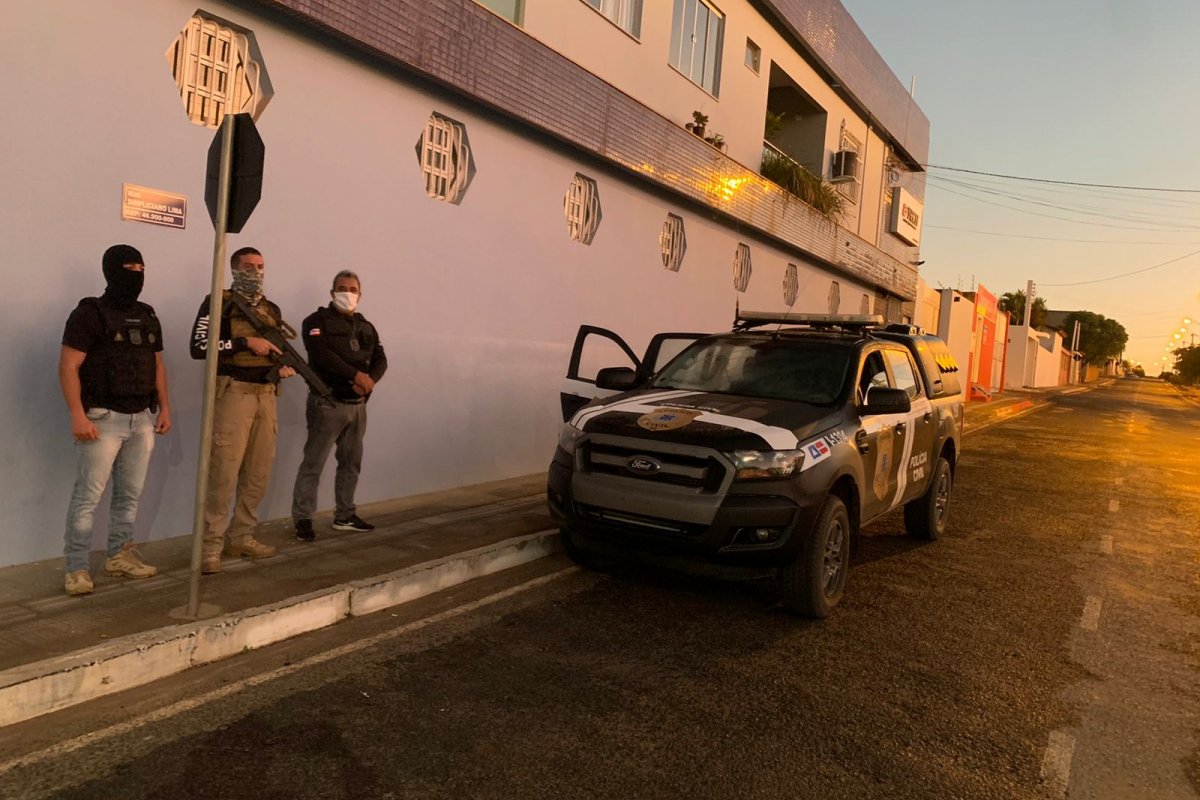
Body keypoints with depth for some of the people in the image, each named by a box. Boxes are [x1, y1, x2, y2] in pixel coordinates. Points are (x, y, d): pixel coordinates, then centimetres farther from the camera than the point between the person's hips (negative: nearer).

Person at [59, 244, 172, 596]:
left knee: (130, 494, 12)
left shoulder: (148, 317, 13)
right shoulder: (89, 314, -8)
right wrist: (78, 415, -19)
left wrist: (164, 408, 13)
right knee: (88, 496, -3)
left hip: (141, 419, 7)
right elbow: (68, 367, -12)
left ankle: (120, 556, 24)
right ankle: (77, 568, 5)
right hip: (103, 418, -7)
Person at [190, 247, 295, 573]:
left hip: (266, 396, 7)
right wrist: (246, 342, -17)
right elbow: (199, 347, -12)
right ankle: (210, 546, -2)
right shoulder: (218, 303, -2)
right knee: (223, 471, -9)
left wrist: (284, 366, 0)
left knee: (259, 472, 9)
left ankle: (242, 537, 20)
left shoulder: (272, 310, 17)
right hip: (233, 394, -6)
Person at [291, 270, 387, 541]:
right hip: (328, 403, -6)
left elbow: (380, 359, 8)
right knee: (313, 463, -5)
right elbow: (321, 353, -19)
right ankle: (303, 519, 2)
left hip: (358, 405, 7)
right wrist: (357, 374, -21)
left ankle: (345, 516, 22)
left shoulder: (366, 327, 16)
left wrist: (370, 380, -14)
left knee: (351, 463, 12)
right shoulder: (317, 321, -3)